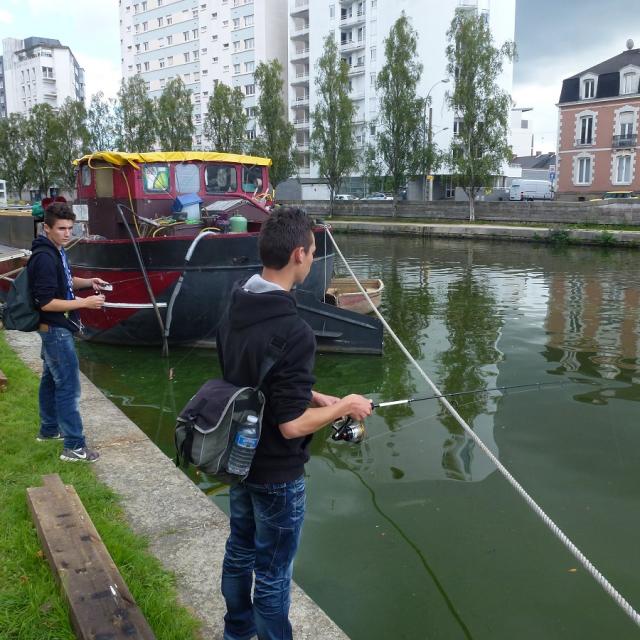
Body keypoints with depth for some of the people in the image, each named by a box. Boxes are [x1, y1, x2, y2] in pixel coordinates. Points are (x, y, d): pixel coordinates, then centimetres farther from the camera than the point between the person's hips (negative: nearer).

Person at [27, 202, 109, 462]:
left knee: (51, 379, 20)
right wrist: (84, 302, -25)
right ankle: (74, 447, -4)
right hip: (56, 329, -10)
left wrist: (88, 282, 5)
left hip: (54, 328, 10)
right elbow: (46, 303, -25)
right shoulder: (45, 258, -23)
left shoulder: (57, 251, 7)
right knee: (68, 386, -8)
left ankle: (49, 429, 35)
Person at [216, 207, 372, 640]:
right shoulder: (292, 331, -31)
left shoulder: (234, 311, -4)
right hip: (276, 474, -9)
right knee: (273, 574, 11)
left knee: (240, 551, 27)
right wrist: (343, 407, -11)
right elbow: (293, 424, -27)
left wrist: (312, 396, 8)